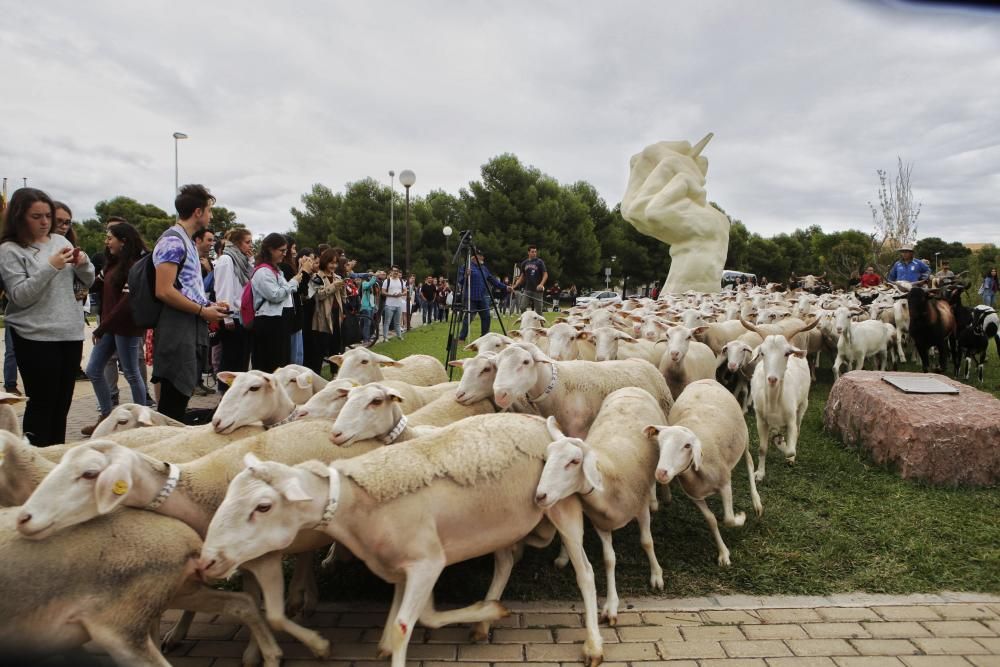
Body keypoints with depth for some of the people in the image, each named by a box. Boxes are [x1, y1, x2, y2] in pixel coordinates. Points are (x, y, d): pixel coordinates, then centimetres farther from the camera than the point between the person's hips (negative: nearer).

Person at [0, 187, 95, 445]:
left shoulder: (60, 241, 10)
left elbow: (88, 282, 13)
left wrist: (83, 263, -8)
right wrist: (50, 267, -23)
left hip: (71, 333, 5)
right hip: (35, 338, -5)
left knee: (62, 404, 12)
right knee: (41, 404, -3)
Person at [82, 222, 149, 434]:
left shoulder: (134, 266, -15)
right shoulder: (115, 263, 14)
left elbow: (128, 300, -21)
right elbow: (107, 295, 17)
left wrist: (103, 327, -17)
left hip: (126, 327, -9)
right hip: (110, 325, 9)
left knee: (131, 373, 1)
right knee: (93, 370, 11)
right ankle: (106, 416, 22)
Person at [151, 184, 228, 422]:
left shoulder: (186, 242, 19)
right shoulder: (173, 241, -11)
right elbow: (164, 291, -20)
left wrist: (210, 305, 11)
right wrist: (203, 311, -14)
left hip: (191, 330, 10)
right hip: (177, 332, -10)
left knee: (181, 394, 14)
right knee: (173, 400, -7)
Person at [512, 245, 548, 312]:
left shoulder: (539, 262, -1)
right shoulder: (524, 263, 9)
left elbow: (545, 274, -4)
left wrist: (541, 284, -21)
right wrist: (515, 286, 4)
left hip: (537, 290, -3)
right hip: (527, 289, 3)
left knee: (538, 309, 1)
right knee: (522, 307, -6)